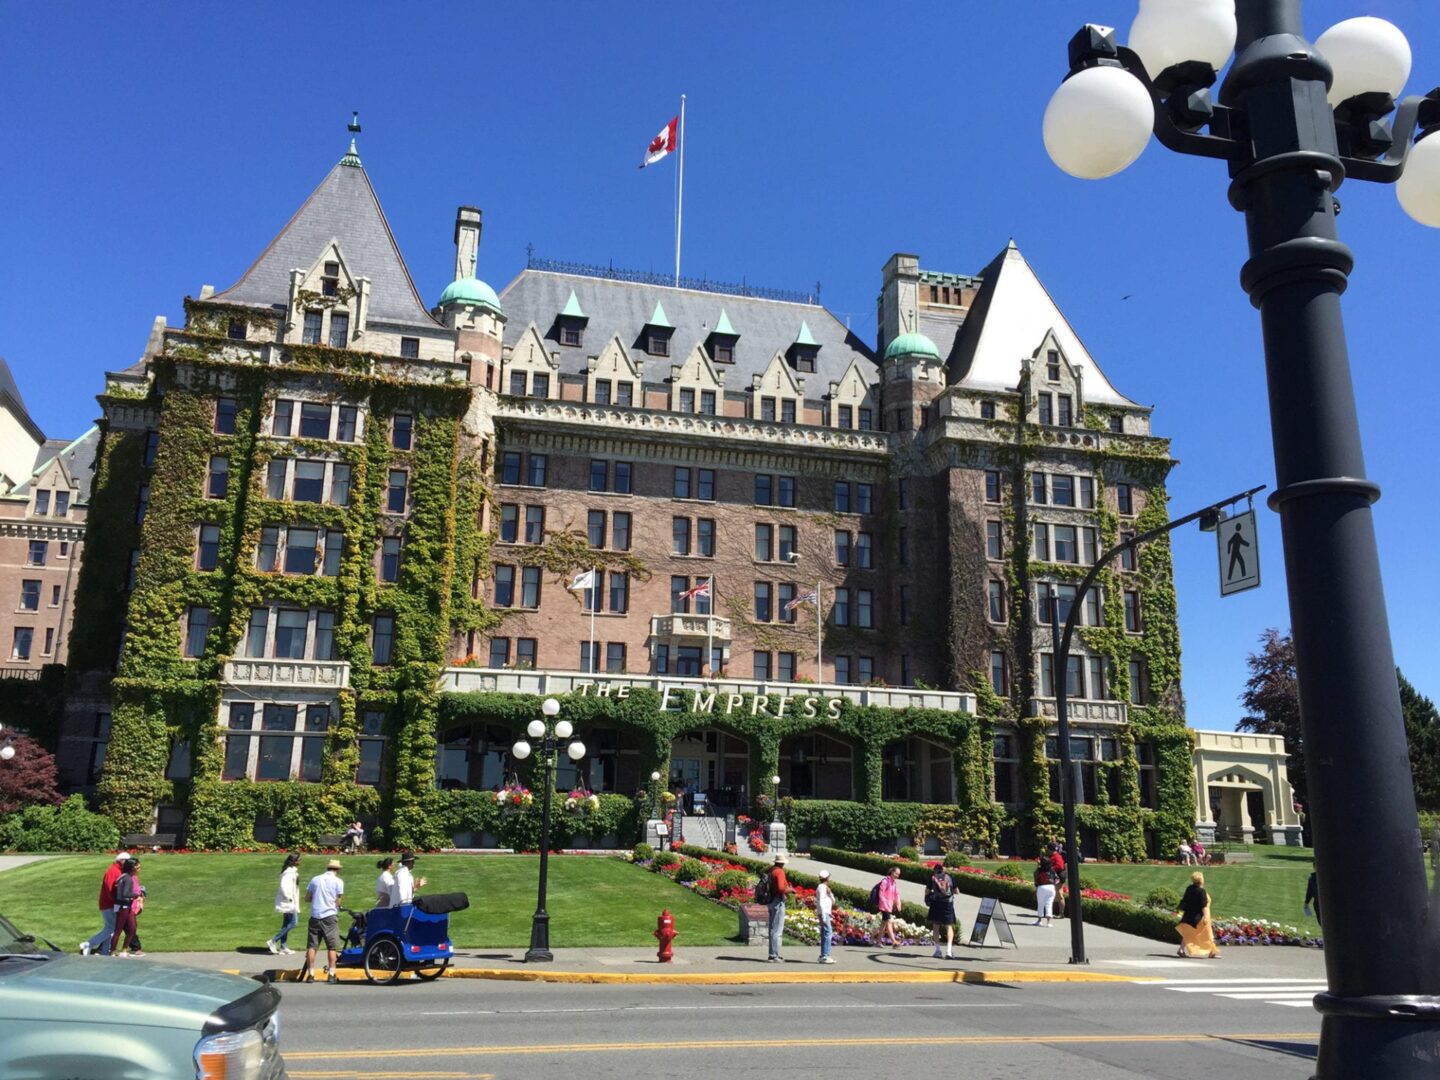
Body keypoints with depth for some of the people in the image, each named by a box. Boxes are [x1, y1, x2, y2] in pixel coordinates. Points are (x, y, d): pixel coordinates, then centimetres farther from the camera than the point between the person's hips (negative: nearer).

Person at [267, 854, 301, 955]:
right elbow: (284, 887, -27)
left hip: (291, 902, 10)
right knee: (292, 923, -8)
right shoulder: (289, 873, -19)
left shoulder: (293, 871, 12)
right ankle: (273, 941, -3)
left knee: (286, 924, 13)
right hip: (288, 902, -10)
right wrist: (289, 898, -18)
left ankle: (283, 947, 18)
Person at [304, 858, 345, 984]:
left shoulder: (315, 879, 10)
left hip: (315, 916, 3)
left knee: (311, 946, 7)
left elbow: (307, 899, 11)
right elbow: (337, 902, -2)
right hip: (330, 916, -3)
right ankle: (331, 974, -1)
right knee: (332, 947, 2)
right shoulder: (338, 881, 0)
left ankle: (310, 974, 4)